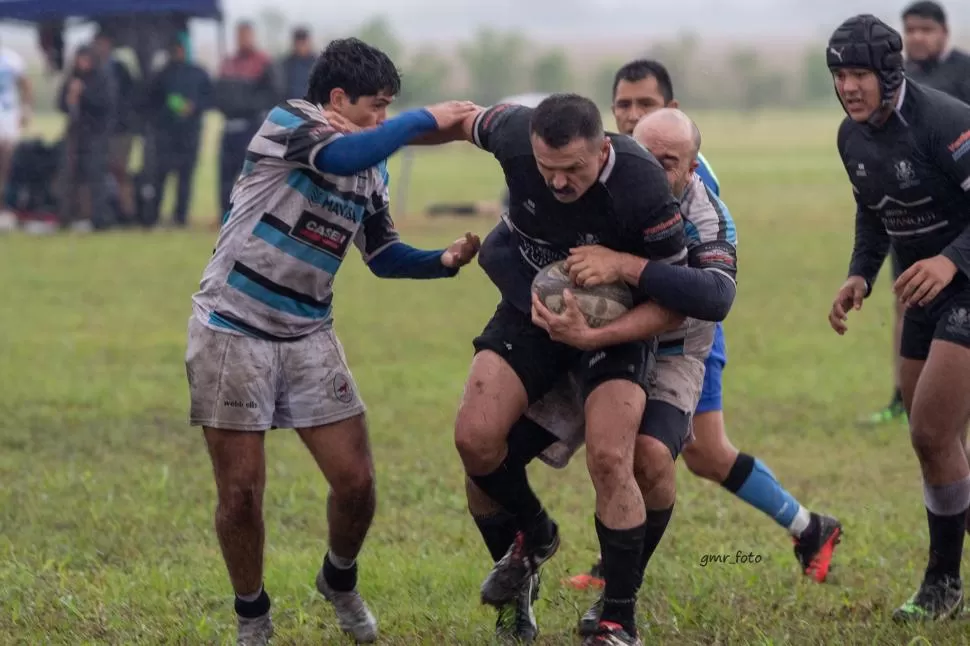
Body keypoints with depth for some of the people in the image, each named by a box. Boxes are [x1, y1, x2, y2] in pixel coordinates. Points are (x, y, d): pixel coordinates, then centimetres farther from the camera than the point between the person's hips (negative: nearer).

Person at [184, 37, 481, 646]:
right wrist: (428, 118, -25)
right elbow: (342, 155, -33)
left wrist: (444, 260, -2)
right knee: (241, 492, -4)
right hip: (232, 330, -6)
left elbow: (383, 255, 17)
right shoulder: (286, 122, -13)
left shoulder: (373, 171, 8)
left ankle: (340, 581, 28)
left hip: (308, 337, 6)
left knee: (356, 481, -1)